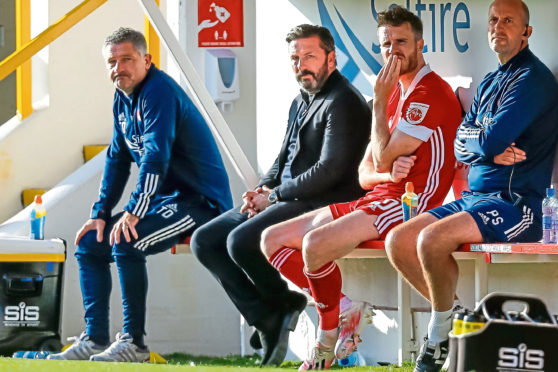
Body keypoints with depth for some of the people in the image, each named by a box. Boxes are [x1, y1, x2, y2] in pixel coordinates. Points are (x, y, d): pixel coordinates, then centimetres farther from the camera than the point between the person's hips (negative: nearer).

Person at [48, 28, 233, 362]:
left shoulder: (159, 91, -18)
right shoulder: (123, 98, 11)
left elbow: (156, 155, -29)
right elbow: (117, 159, 17)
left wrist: (135, 211, -35)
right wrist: (101, 213, 7)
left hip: (201, 202, -10)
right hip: (166, 201, 10)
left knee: (125, 244, -29)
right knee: (90, 247, 6)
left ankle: (134, 343, -22)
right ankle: (94, 341, 5)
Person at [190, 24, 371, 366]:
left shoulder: (343, 103, -11)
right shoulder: (301, 103, 19)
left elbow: (330, 170, -20)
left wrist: (273, 196, -13)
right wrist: (262, 190, 4)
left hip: (322, 205, -10)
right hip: (287, 201, 10)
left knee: (241, 241, -29)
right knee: (205, 241, 1)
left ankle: (286, 305, -2)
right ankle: (270, 324, -7)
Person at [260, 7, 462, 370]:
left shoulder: (431, 94, -11)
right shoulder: (397, 94, 20)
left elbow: (384, 157, -16)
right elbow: (365, 174, 15)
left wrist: (380, 100, -8)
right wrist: (390, 172, -9)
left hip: (406, 204, -10)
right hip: (374, 201, 10)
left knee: (315, 243, -32)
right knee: (273, 240, 3)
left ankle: (328, 337, -12)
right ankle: (342, 309, -6)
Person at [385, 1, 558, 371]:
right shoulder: (490, 83, 19)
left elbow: (492, 139, -20)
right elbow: (460, 149, 11)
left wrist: (472, 135, 2)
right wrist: (491, 151, -10)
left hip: (515, 202, -9)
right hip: (474, 197, 9)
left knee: (432, 239, -29)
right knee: (398, 241, -5)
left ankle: (441, 335, -10)